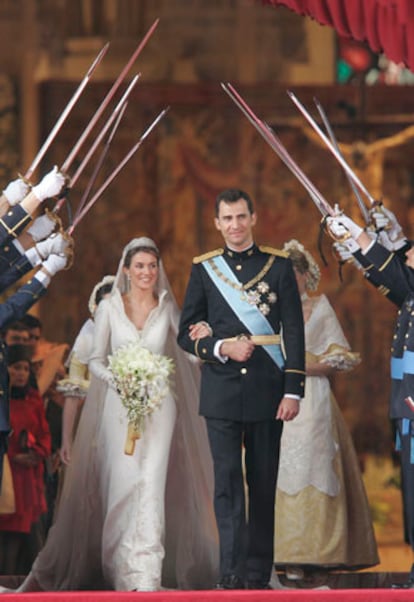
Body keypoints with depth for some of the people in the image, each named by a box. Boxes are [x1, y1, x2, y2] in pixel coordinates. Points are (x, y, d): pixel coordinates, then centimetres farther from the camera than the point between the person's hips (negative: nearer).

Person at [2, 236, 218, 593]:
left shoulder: (167, 309, 7)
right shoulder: (109, 308, 4)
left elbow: (189, 349, 7)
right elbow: (96, 360, 7)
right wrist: (117, 379, -12)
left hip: (158, 406, 0)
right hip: (119, 406, 0)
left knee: (151, 482, -10)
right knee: (123, 481, -7)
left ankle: (146, 575, -12)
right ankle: (124, 568, 4)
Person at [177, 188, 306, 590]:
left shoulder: (279, 265, 5)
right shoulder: (204, 269, 6)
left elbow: (294, 332, 2)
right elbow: (186, 334, 7)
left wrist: (293, 391, -5)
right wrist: (223, 348, -12)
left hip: (266, 392, 0)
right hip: (222, 393, 0)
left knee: (263, 485, 5)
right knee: (227, 483, -7)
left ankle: (258, 574, 11)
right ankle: (231, 574, -12)